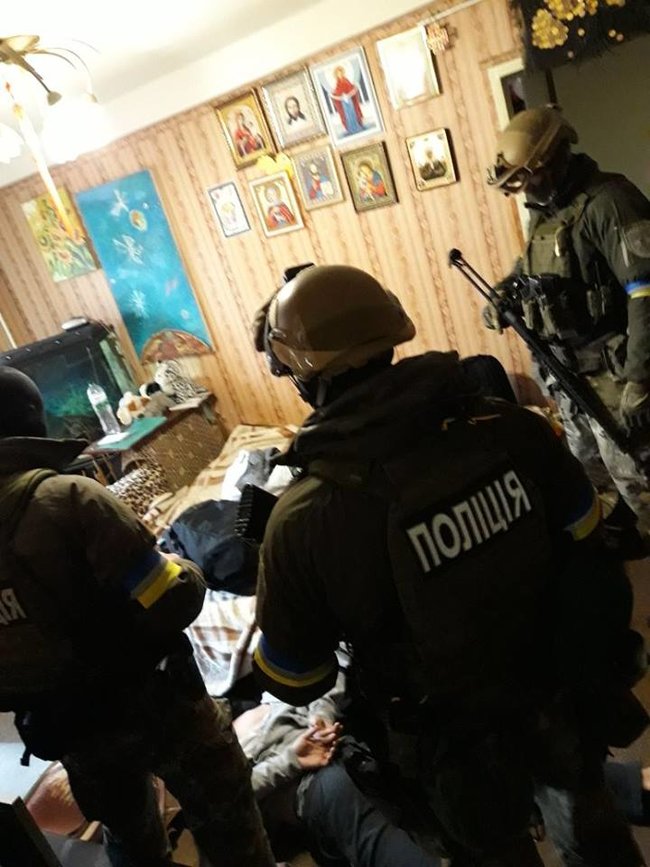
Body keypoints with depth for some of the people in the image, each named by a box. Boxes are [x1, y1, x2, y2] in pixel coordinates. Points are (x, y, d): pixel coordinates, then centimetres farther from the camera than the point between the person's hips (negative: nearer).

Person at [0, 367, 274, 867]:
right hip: (151, 704, -5)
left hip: (66, 731, 6)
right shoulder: (66, 498, -26)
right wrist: (187, 577, -6)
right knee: (224, 819, 19)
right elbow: (171, 604, -27)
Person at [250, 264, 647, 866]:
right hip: (566, 698, 3)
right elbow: (591, 553, -7)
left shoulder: (303, 521, -32)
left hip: (464, 747, -2)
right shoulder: (512, 429, -23)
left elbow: (293, 681, -16)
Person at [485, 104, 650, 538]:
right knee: (591, 477, 22)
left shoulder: (606, 201, -18)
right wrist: (506, 291, 4)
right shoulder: (546, 211, 9)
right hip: (568, 376, 9)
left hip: (612, 374, -9)